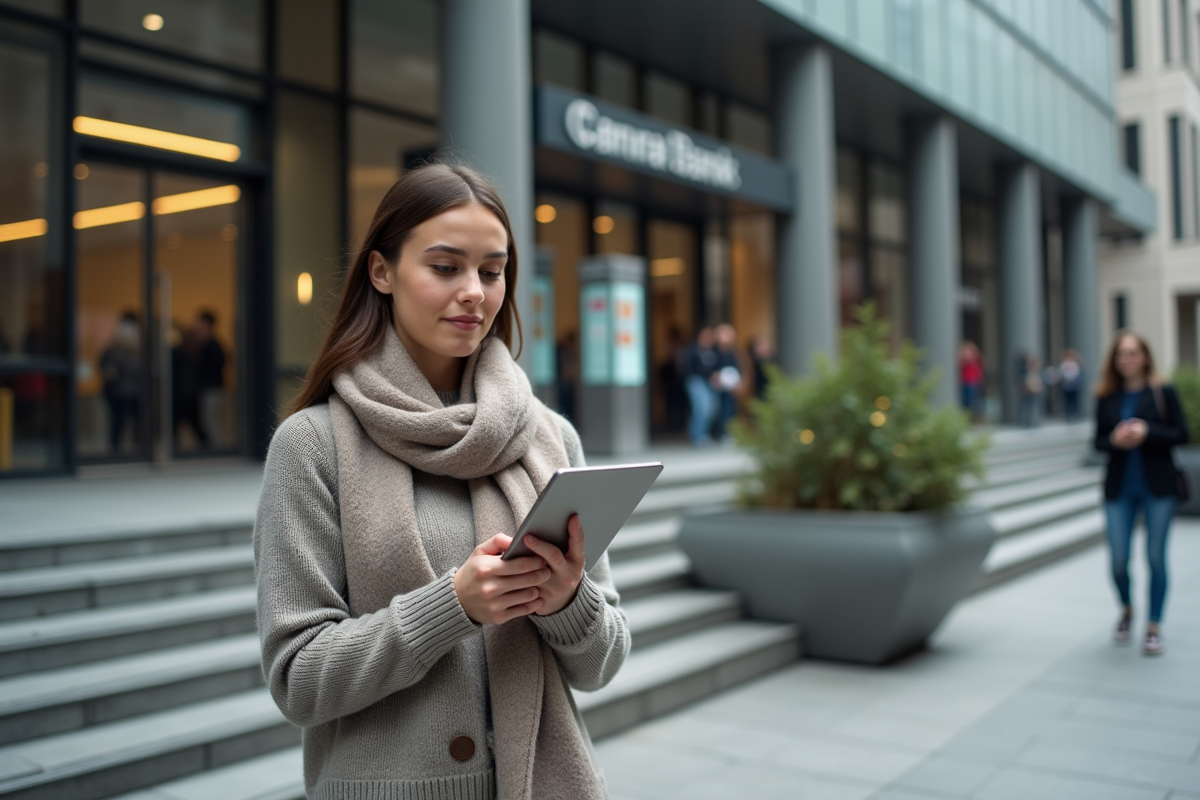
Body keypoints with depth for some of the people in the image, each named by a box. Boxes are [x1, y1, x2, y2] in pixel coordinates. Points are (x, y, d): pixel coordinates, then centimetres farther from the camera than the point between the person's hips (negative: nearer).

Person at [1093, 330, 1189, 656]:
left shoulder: (1163, 393, -1)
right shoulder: (1106, 397, 5)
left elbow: (1182, 434, -3)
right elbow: (1098, 441, 7)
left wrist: (1147, 432, -18)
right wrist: (1115, 440, -14)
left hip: (1158, 486, -2)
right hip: (1120, 488, 2)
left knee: (1155, 557, 2)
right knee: (1118, 560, 1)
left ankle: (1153, 628, 15)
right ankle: (1127, 609, 31)